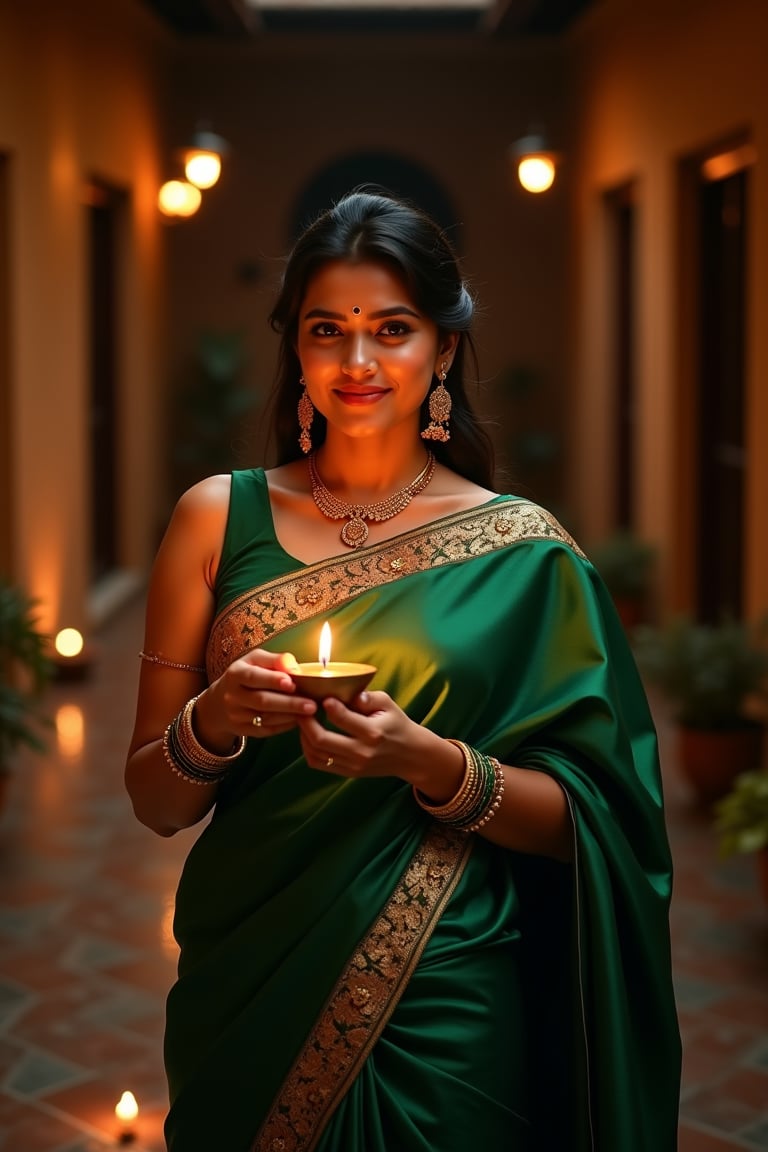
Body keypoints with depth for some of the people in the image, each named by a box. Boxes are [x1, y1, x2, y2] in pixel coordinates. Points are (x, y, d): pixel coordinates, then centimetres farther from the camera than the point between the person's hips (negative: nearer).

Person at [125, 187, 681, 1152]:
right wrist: (215, 722, -20)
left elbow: (578, 821, -5)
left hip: (448, 1016, -1)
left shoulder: (521, 548, -4)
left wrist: (433, 763, -22)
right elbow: (155, 802, 1)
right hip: (249, 998, 2)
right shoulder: (219, 517, -1)